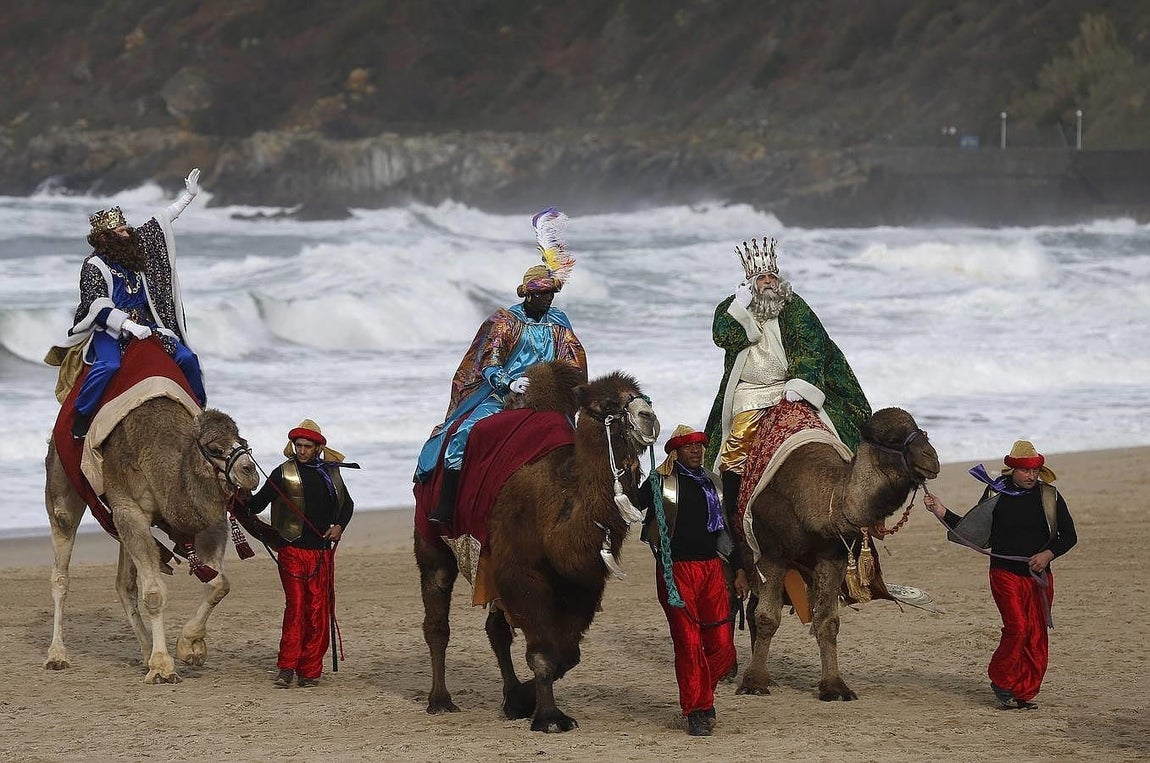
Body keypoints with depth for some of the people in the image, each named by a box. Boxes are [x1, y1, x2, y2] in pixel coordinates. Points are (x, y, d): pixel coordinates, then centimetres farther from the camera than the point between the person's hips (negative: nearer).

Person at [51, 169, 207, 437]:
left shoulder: (136, 248, 7)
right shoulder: (94, 266, -11)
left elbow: (161, 222, 18)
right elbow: (99, 307, -19)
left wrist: (188, 196, 22)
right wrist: (128, 325, -29)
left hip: (145, 324, 7)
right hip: (110, 328, -7)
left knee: (186, 358, -1)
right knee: (108, 365, -36)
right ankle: (80, 417, -26)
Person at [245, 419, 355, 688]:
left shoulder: (330, 472, 12)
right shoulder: (283, 474, 2)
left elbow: (347, 503, 26)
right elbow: (257, 504, 0)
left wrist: (339, 526, 9)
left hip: (322, 552, 3)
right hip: (293, 552, -3)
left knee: (318, 611, 1)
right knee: (295, 608, -10)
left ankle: (309, 670, 5)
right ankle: (286, 669, -8)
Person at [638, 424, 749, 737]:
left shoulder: (712, 483, 17)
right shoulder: (660, 482, 1)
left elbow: (726, 527, 22)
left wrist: (739, 570, 19)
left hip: (711, 568, 5)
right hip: (676, 569, -4)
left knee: (722, 646, -1)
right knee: (688, 643, -5)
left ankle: (700, 693, 23)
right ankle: (697, 711, 3)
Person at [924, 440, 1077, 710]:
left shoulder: (1049, 496, 4)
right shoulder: (996, 493, 2)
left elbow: (1069, 535, 8)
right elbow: (970, 530, 9)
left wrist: (1048, 554, -10)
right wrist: (942, 512, -2)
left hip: (1039, 575, 2)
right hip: (1005, 573, -2)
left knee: (1037, 637, -1)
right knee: (1017, 627, -16)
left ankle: (1025, 693, 9)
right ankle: (1001, 683, 2)